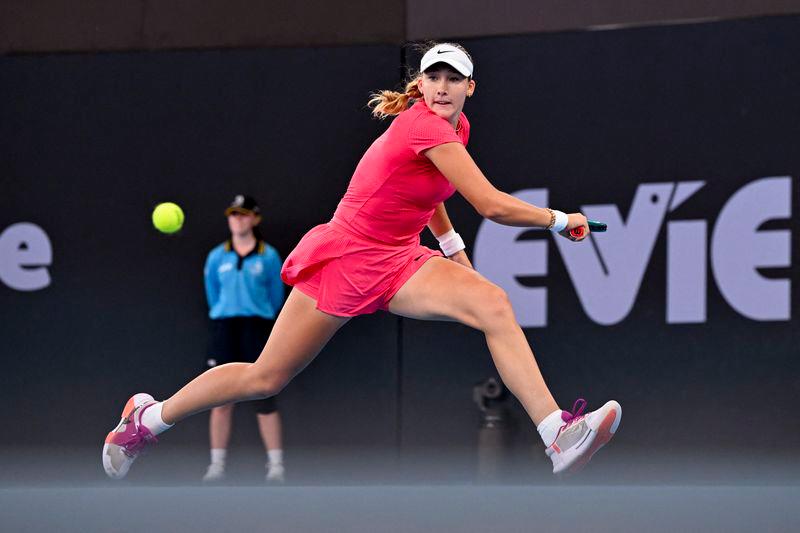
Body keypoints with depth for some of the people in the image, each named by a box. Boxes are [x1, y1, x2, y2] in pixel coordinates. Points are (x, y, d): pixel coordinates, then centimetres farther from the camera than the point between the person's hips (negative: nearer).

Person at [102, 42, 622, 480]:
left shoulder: (456, 126, 5)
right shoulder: (426, 127, -23)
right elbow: (493, 205, -27)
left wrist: (453, 246, 20)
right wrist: (560, 221, -15)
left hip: (400, 260, 8)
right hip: (346, 258, -8)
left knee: (494, 305, -19)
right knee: (266, 379, 2)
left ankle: (559, 437, -30)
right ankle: (148, 418, 25)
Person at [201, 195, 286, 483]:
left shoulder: (268, 256, 1)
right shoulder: (217, 257, 7)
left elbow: (276, 297, 9)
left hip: (256, 328, -2)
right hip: (224, 328, 2)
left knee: (264, 399, -5)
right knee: (220, 400, -1)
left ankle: (276, 466, 0)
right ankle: (217, 465, 3)